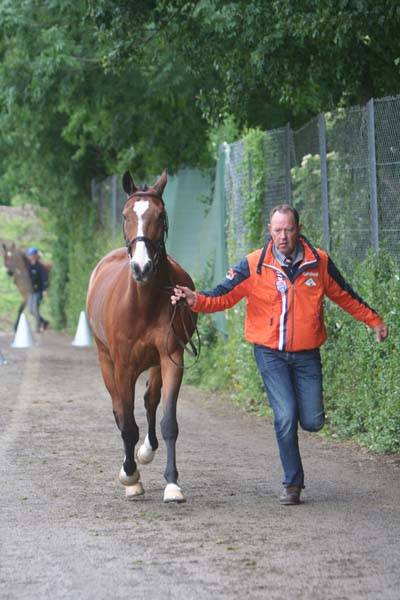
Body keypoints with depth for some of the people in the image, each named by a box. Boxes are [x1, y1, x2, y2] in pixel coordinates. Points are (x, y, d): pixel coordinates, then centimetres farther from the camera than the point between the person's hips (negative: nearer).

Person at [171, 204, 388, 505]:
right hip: (270, 353, -2)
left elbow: (346, 297, 11)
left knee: (312, 421, 0)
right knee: (286, 416, -11)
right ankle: (293, 483, 4)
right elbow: (224, 296, -9)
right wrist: (196, 300, -27)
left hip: (307, 354, 2)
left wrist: (374, 321, 16)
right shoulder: (254, 265, -7)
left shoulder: (320, 262, -2)